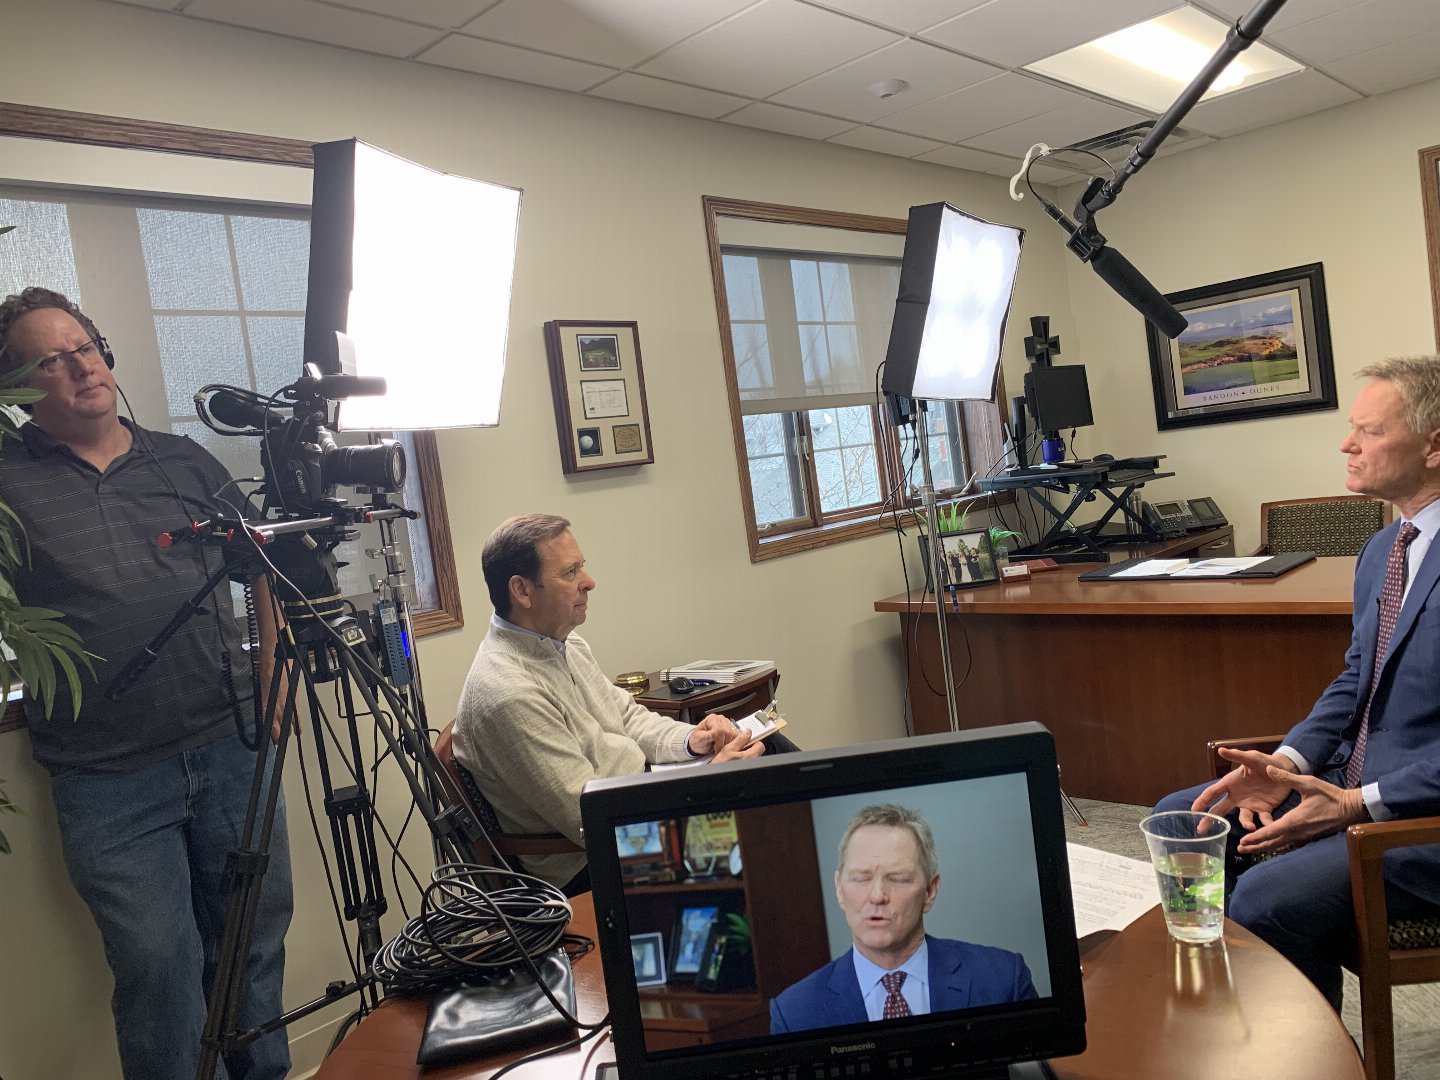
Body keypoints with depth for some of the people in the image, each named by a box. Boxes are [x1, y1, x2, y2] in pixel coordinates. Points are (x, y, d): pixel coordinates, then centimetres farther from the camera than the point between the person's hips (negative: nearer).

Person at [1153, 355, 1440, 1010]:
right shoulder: (1381, 551, 11)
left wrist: (1358, 805, -23)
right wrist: (1289, 762, -1)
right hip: (1351, 783, 9)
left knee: (1266, 900, -27)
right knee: (1179, 819, 2)